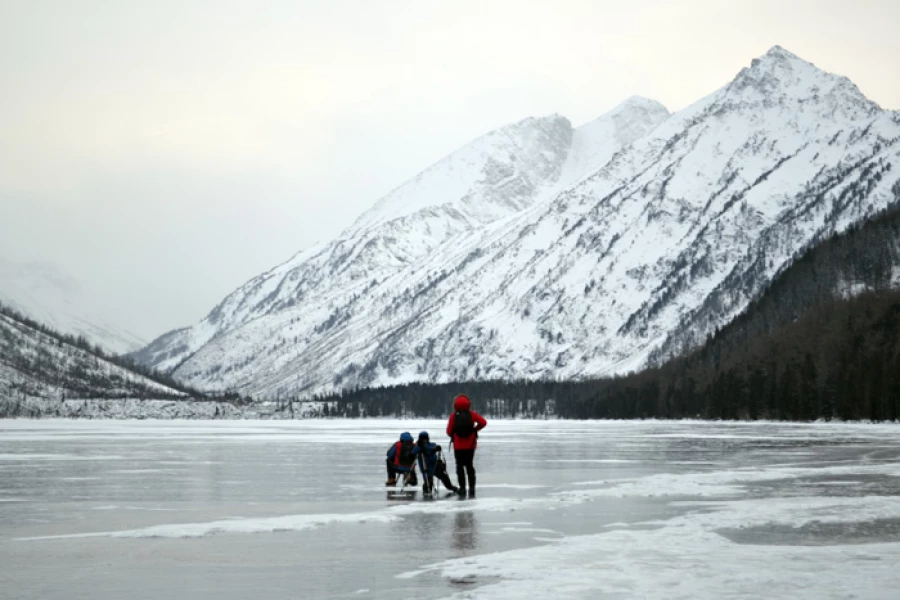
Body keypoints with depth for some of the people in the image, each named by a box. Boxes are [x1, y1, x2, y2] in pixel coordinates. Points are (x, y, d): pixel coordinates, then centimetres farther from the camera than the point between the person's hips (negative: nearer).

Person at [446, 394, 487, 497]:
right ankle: (471, 489, 10)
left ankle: (462, 489, -1)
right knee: (469, 466, 13)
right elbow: (483, 422, -11)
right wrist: (475, 429, 3)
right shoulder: (472, 414, -4)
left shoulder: (453, 416, -7)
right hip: (470, 445, 2)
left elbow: (449, 431, -7)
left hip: (458, 446, -2)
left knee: (460, 466, 7)